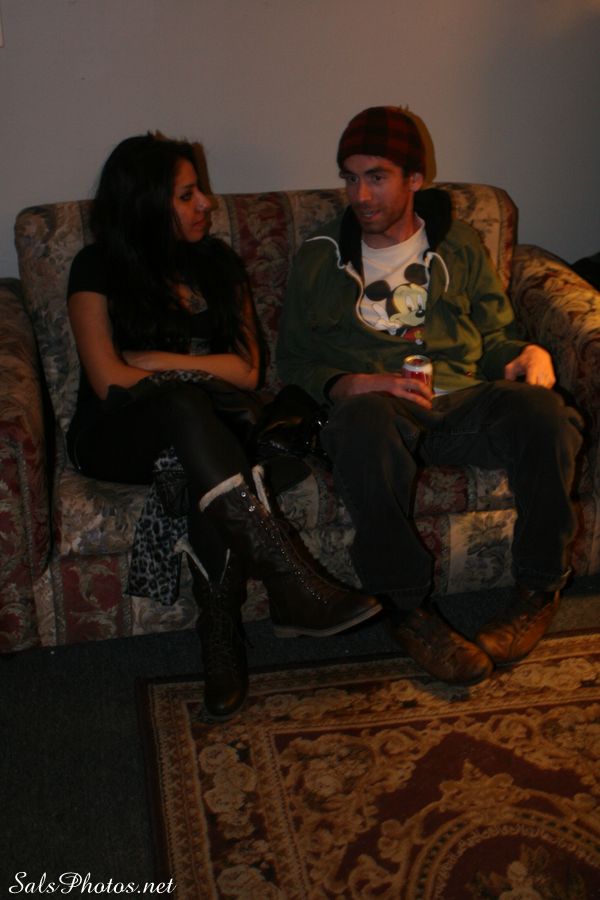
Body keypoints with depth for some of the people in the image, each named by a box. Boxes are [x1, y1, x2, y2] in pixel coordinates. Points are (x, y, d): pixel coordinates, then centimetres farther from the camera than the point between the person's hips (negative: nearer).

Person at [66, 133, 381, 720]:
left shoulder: (218, 264, 10)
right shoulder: (99, 270, -2)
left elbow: (248, 373, 1)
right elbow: (109, 382, -12)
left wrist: (156, 360, -7)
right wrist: (197, 368, -6)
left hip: (195, 432, 3)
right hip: (117, 439, -3)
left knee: (212, 469, -35)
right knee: (183, 403, -37)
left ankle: (222, 648, -34)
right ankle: (294, 587, -45)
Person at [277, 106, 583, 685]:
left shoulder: (460, 247, 21)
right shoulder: (320, 259, 15)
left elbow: (493, 337, 23)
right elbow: (292, 361, 11)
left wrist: (528, 354, -2)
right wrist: (348, 384, -11)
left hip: (460, 400, 2)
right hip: (373, 404, -1)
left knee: (541, 412, -33)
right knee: (363, 422, -41)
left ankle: (538, 590, -12)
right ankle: (408, 607, -25)